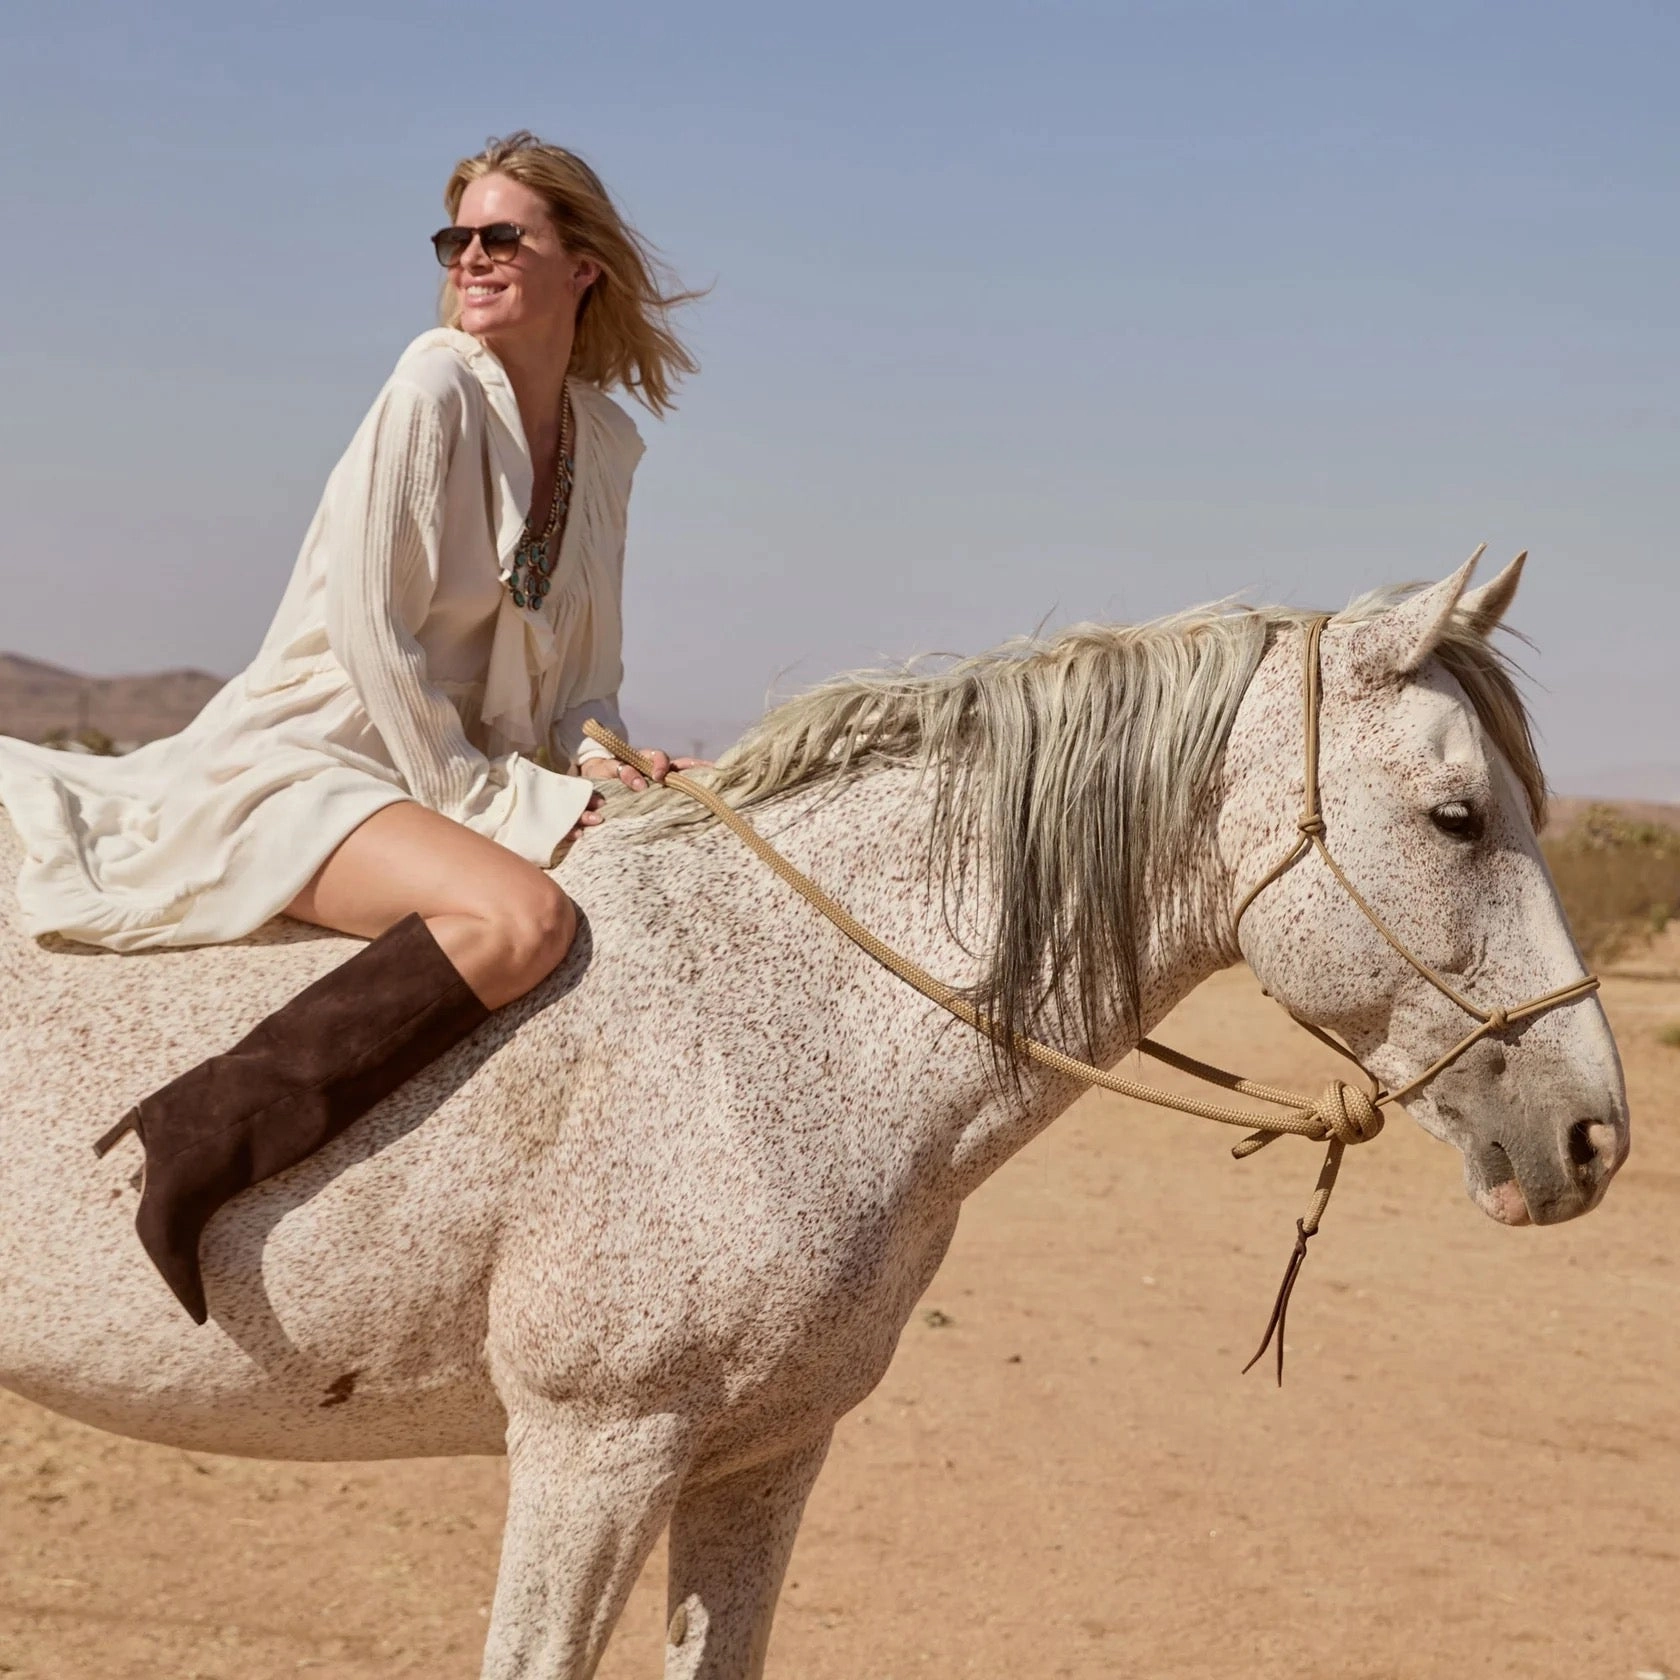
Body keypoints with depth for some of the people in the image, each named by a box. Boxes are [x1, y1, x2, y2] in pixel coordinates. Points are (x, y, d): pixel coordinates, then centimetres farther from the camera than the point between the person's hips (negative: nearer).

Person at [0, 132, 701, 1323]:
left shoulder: (606, 441, 10)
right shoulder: (439, 386, -10)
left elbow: (581, 674, 16)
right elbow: (372, 632, -14)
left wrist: (601, 761, -6)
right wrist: (496, 804, -12)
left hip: (457, 773, 8)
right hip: (300, 764, -8)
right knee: (523, 918, -35)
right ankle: (203, 1141, -33)